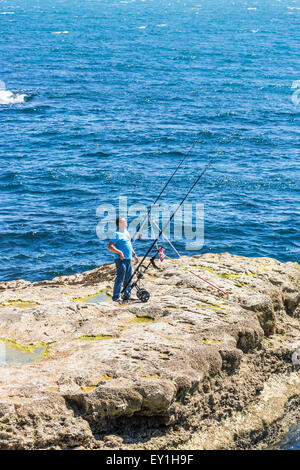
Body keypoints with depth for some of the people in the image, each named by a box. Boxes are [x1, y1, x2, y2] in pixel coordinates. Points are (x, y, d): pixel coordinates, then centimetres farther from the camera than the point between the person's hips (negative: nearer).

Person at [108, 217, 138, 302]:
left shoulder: (126, 231, 15)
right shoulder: (117, 234, -14)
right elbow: (110, 246, -20)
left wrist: (134, 254, 24)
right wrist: (119, 252, -25)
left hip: (128, 259, 9)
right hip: (121, 260, -9)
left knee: (128, 278, 13)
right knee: (120, 278, -8)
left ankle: (127, 296, 22)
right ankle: (116, 297, -3)